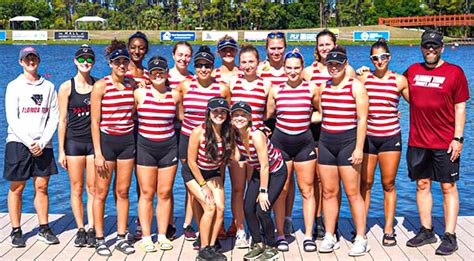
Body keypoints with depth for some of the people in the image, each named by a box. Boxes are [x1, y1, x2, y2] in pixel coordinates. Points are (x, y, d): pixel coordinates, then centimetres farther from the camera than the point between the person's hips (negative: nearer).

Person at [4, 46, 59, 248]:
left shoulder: (48, 86, 9)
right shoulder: (14, 86, 2)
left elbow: (53, 118, 5)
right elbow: (12, 119, -5)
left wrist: (42, 142, -6)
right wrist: (29, 142, -12)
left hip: (43, 144, 2)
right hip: (18, 143, -2)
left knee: (42, 187, 5)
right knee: (17, 188, 1)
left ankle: (44, 229, 13)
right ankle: (16, 231, 10)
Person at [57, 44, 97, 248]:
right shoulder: (66, 87, 0)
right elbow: (62, 120, 0)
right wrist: (61, 151, -3)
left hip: (94, 141, 1)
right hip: (73, 141, -1)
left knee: (93, 188, 2)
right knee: (76, 188, 4)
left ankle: (92, 230, 9)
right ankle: (80, 230, 14)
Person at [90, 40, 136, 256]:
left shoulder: (131, 84, 7)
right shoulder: (101, 86, -7)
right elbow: (94, 121, -8)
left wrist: (136, 142, 8)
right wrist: (98, 153, -12)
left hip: (127, 141, 4)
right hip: (106, 140, -4)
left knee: (123, 191, 9)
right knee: (101, 193, 3)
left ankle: (122, 238, 18)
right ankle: (99, 240, 12)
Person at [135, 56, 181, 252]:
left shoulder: (174, 95, 5)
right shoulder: (140, 93, 0)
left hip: (168, 147, 2)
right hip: (145, 147, -2)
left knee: (165, 193, 5)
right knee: (147, 193, 1)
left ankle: (162, 235, 15)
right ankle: (146, 237, 9)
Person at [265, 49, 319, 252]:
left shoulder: (312, 89, 1)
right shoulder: (276, 90, 3)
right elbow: (267, 116, 10)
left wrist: (308, 119, 2)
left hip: (304, 142, 0)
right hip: (280, 142, 0)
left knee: (307, 190, 3)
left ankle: (308, 235, 11)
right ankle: (280, 235, 12)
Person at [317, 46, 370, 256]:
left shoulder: (356, 86, -3)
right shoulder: (324, 87, 12)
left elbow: (362, 119, -7)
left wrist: (359, 148, -12)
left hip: (348, 141, -5)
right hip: (326, 141, 5)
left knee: (352, 193, -4)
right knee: (329, 192, 7)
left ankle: (361, 239, 4)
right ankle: (329, 237, 14)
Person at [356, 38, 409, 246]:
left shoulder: (399, 80, 3)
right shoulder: (363, 79, 4)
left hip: (391, 137, -1)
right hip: (367, 136, 1)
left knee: (389, 184, 5)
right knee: (365, 183, 4)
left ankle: (388, 230, 14)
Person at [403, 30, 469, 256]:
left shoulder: (454, 72, -1)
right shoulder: (412, 71, 9)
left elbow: (460, 108, -3)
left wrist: (458, 138, -9)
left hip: (445, 143, -4)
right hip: (417, 141, 4)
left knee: (448, 187, 1)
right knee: (422, 185, 9)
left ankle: (449, 236, 6)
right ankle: (426, 231, 20)